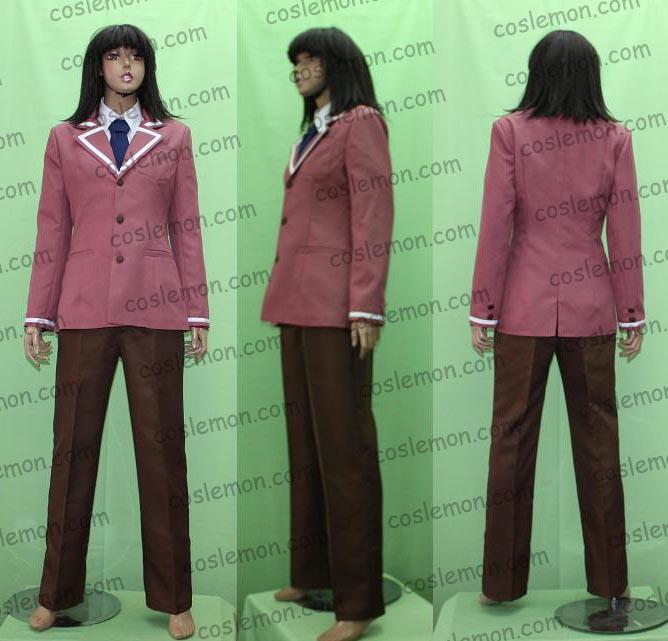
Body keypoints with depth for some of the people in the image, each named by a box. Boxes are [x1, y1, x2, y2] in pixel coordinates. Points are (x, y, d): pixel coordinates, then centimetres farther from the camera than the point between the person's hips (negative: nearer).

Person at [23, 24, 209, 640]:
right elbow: (51, 232, 9)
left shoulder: (174, 136, 10)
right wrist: (38, 314, 5)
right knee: (73, 447, 5)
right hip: (84, 309, 1)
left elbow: (187, 226, 8)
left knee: (161, 448, 3)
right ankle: (58, 592, 19)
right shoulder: (65, 139, 10)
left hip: (155, 309, 0)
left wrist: (198, 311, 3)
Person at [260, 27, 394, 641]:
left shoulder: (362, 123, -6)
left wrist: (367, 310, -21)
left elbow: (374, 219, -14)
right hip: (300, 300, 9)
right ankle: (314, 569, 23)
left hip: (337, 302, -9)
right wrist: (289, 300, 19)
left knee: (342, 442, -7)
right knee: (304, 435, 12)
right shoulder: (314, 133, 20)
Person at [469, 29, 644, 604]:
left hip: (524, 307, -1)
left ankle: (503, 582, 15)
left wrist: (482, 311, -2)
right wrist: (633, 314, 7)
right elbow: (625, 234, 0)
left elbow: (495, 227, -7)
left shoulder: (510, 131, -5)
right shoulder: (614, 138, 0)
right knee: (598, 439, 11)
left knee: (512, 439, 7)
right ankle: (608, 578, 21)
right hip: (591, 306, 2)